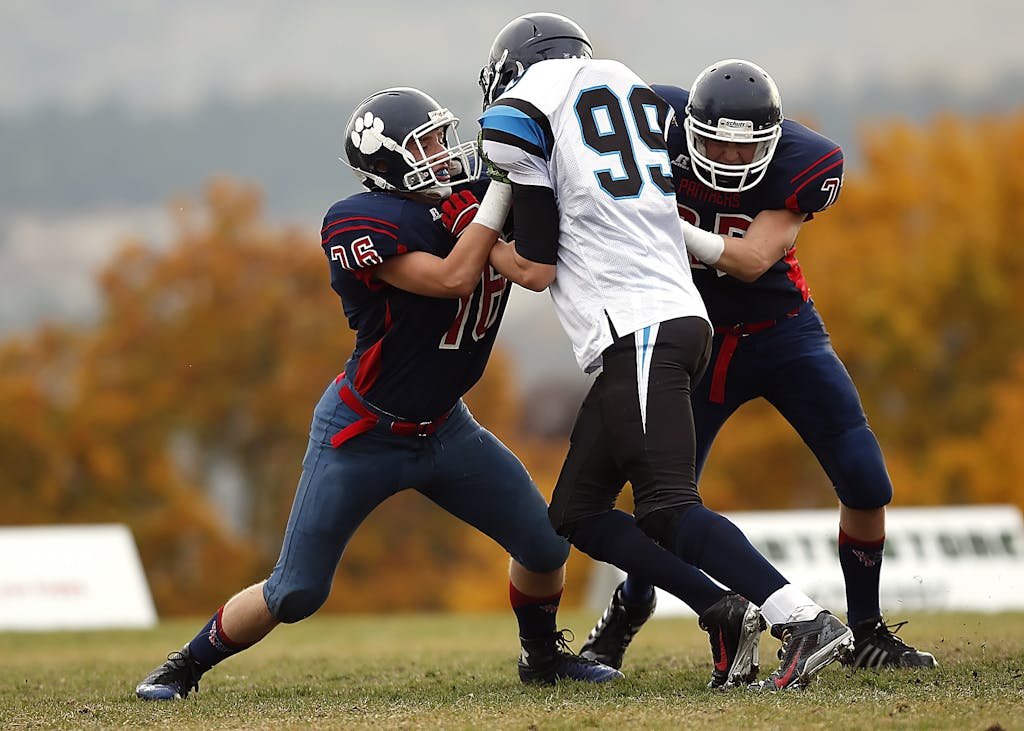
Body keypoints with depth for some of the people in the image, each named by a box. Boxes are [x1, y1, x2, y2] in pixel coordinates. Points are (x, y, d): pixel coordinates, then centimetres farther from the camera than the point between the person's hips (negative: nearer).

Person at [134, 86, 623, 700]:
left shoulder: (468, 199, -6)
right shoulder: (361, 224, -25)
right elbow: (452, 278, -32)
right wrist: (503, 189, -29)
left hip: (443, 428, 6)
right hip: (363, 436, -6)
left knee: (545, 543, 1)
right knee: (296, 593, -2)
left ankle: (543, 655, 30)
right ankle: (187, 666, 21)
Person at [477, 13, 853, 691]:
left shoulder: (521, 117, 1)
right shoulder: (635, 91, 22)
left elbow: (537, 269, 0)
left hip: (637, 331, -9)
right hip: (680, 316, 9)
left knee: (668, 510, -16)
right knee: (578, 513, 10)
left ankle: (806, 621, -28)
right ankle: (725, 610, -1)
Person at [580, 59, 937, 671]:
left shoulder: (805, 163, -22)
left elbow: (753, 260, -30)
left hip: (783, 334, 0)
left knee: (867, 484, -9)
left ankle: (866, 633, 11)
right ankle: (622, 622, 26)